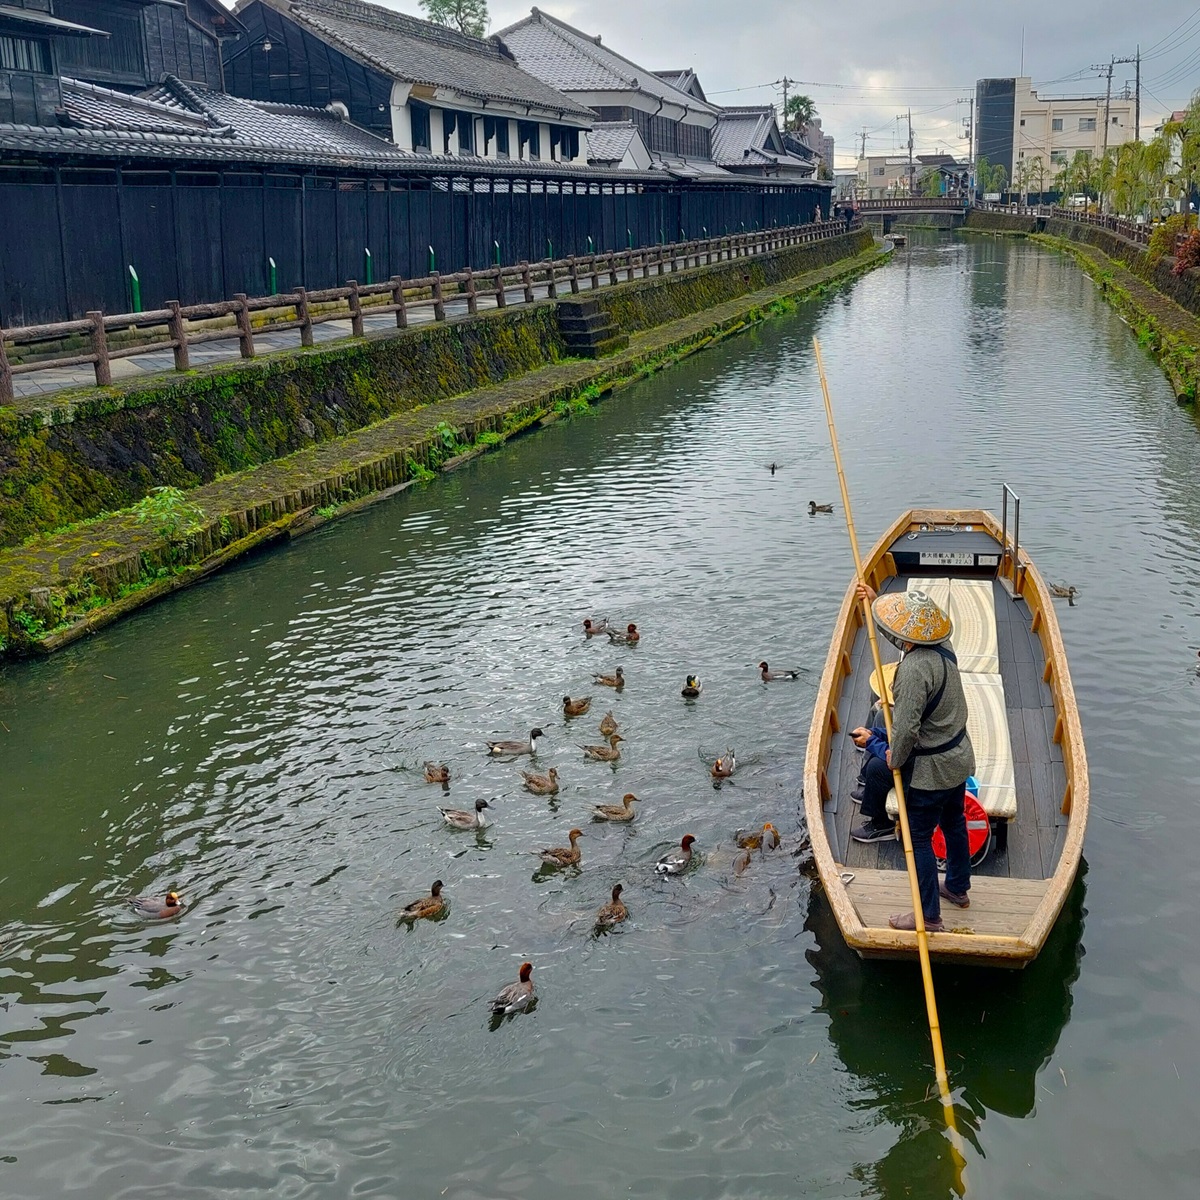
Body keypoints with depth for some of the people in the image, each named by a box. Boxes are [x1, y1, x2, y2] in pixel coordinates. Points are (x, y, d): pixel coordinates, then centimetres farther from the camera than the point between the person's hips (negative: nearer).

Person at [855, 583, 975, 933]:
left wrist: (895, 758, -12)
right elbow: (909, 636, 19)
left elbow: (906, 729, -31)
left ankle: (930, 916, 16)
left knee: (919, 838, 6)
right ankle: (958, 888, 46)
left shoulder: (915, 669, -32)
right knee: (953, 823, 26)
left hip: (929, 770, -9)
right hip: (958, 758, 9)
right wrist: (876, 600, 15)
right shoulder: (942, 647, -5)